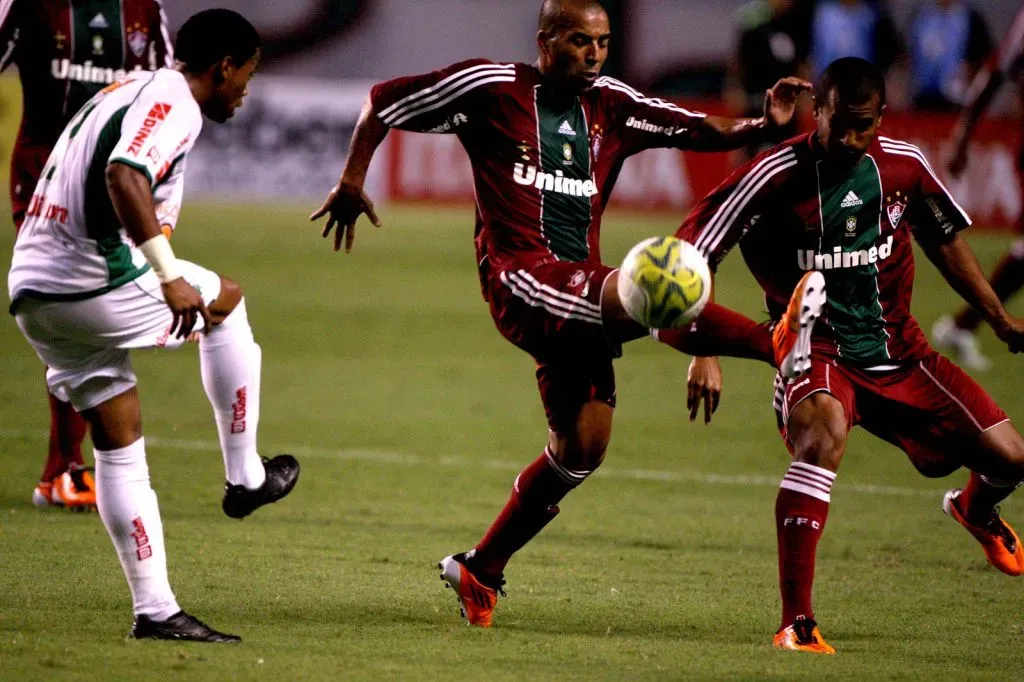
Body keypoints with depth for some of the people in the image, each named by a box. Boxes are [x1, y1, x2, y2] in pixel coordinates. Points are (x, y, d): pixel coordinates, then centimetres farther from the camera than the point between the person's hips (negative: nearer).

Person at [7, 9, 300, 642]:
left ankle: (155, 608, 9)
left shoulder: (129, 90, 20)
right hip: (97, 286, -9)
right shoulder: (172, 103, -11)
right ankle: (245, 476, 23)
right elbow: (123, 175, -28)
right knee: (226, 299, 17)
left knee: (121, 451, 12)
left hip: (32, 289, 9)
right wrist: (170, 277, -32)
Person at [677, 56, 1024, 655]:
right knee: (825, 435, -38)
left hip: (898, 350, 5)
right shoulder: (776, 177, -19)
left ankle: (976, 510, 45)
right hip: (815, 352, -5)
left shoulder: (905, 166, -4)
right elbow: (692, 256, -15)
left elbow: (945, 239, 16)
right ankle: (797, 623, -37)